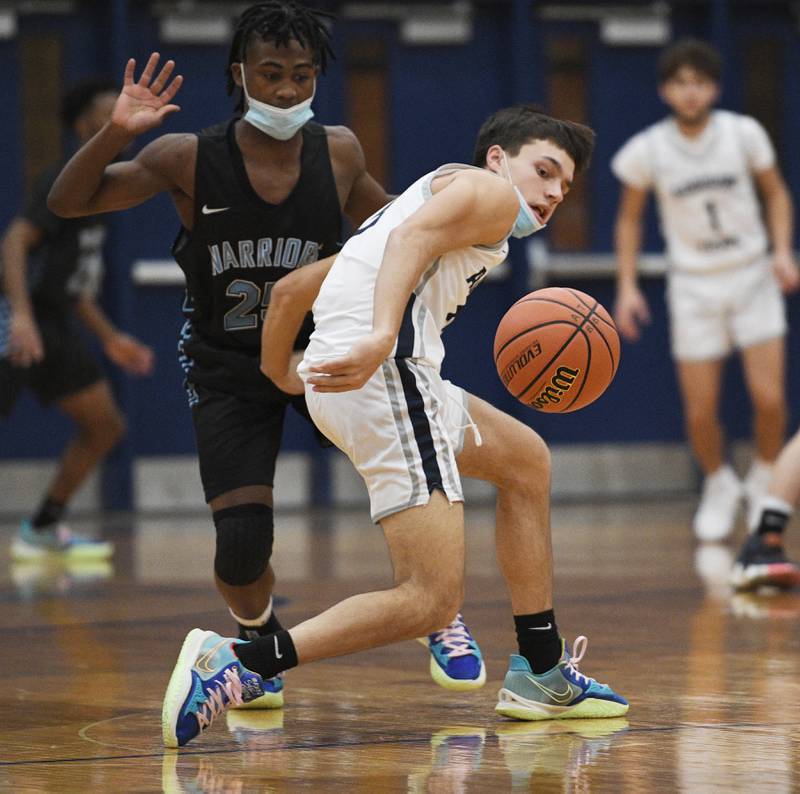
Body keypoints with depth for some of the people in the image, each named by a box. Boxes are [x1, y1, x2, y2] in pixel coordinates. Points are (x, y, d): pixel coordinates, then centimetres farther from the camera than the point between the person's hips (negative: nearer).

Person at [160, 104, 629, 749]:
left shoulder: (432, 196, 35)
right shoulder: (488, 191, 8)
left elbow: (291, 288, 36)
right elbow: (415, 235, -16)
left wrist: (277, 373, 50)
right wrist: (380, 337, -32)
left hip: (344, 378, 10)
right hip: (387, 374, -10)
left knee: (527, 461, 28)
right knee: (432, 598, -15)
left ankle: (542, 674, 29)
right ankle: (235, 661, -23)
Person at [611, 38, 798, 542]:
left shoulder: (744, 133, -8)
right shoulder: (647, 151, -7)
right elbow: (630, 218, 7)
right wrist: (627, 286, 0)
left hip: (753, 278, 0)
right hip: (694, 287, 0)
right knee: (701, 411, -2)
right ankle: (718, 486, 28)